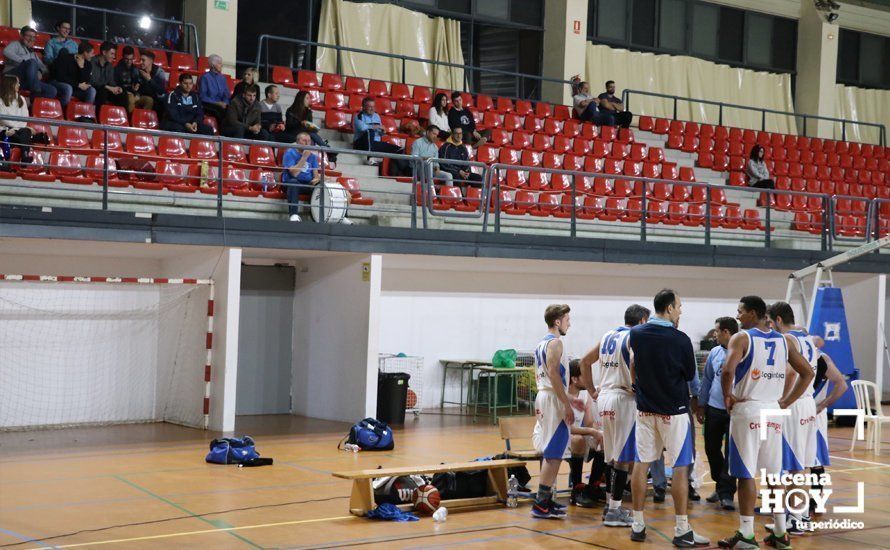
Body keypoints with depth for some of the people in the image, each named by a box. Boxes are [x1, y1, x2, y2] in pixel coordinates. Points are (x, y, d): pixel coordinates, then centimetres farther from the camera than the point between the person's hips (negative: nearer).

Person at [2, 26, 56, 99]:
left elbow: (43, 67, 27)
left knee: (52, 90, -18)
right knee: (32, 62, -34)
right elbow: (6, 52, -10)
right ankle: (36, 94, -38)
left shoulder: (33, 54, 32)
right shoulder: (16, 44, 12)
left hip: (25, 82, 6)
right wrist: (23, 61, -20)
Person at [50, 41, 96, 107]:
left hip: (74, 87, 5)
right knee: (68, 88, -38)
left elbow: (86, 82, -10)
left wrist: (81, 67, -22)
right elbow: (61, 77, -20)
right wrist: (78, 85, -21)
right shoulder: (66, 58, -13)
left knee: (91, 90, -18)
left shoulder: (87, 64, 1)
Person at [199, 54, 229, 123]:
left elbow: (226, 95, 15)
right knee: (221, 110, -36)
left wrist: (224, 103, -8)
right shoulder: (205, 77, -2)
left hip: (220, 104, 5)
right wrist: (217, 103, -15)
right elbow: (202, 97, -6)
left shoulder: (222, 78, 16)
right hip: (208, 106, -5)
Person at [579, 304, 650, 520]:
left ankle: (612, 505, 22)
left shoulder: (608, 336, 14)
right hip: (623, 399, -8)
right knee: (624, 457, -3)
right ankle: (614, 511, -2)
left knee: (612, 455, 17)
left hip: (604, 397, 8)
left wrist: (593, 390, 17)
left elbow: (585, 362, 17)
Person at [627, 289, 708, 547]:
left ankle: (638, 525, 13)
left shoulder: (635, 334, -1)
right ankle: (682, 531, 2)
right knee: (680, 468, 1)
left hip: (645, 408, 4)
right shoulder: (680, 339, -14)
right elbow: (691, 375, 0)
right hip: (674, 411, -4)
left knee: (641, 464, 9)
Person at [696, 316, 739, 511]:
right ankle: (721, 486, 30)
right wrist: (701, 405, 14)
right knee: (711, 449, 12)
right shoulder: (715, 352, 7)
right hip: (714, 409, 6)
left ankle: (726, 494, 4)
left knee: (732, 453, -2)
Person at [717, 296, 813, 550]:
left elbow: (728, 370, -23)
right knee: (774, 474, 12)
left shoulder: (741, 338, -8)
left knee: (746, 474, -2)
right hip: (773, 411, 6)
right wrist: (785, 402, 11)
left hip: (747, 411, -5)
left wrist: (727, 396, -7)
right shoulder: (784, 340, 10)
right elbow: (807, 373, 12)